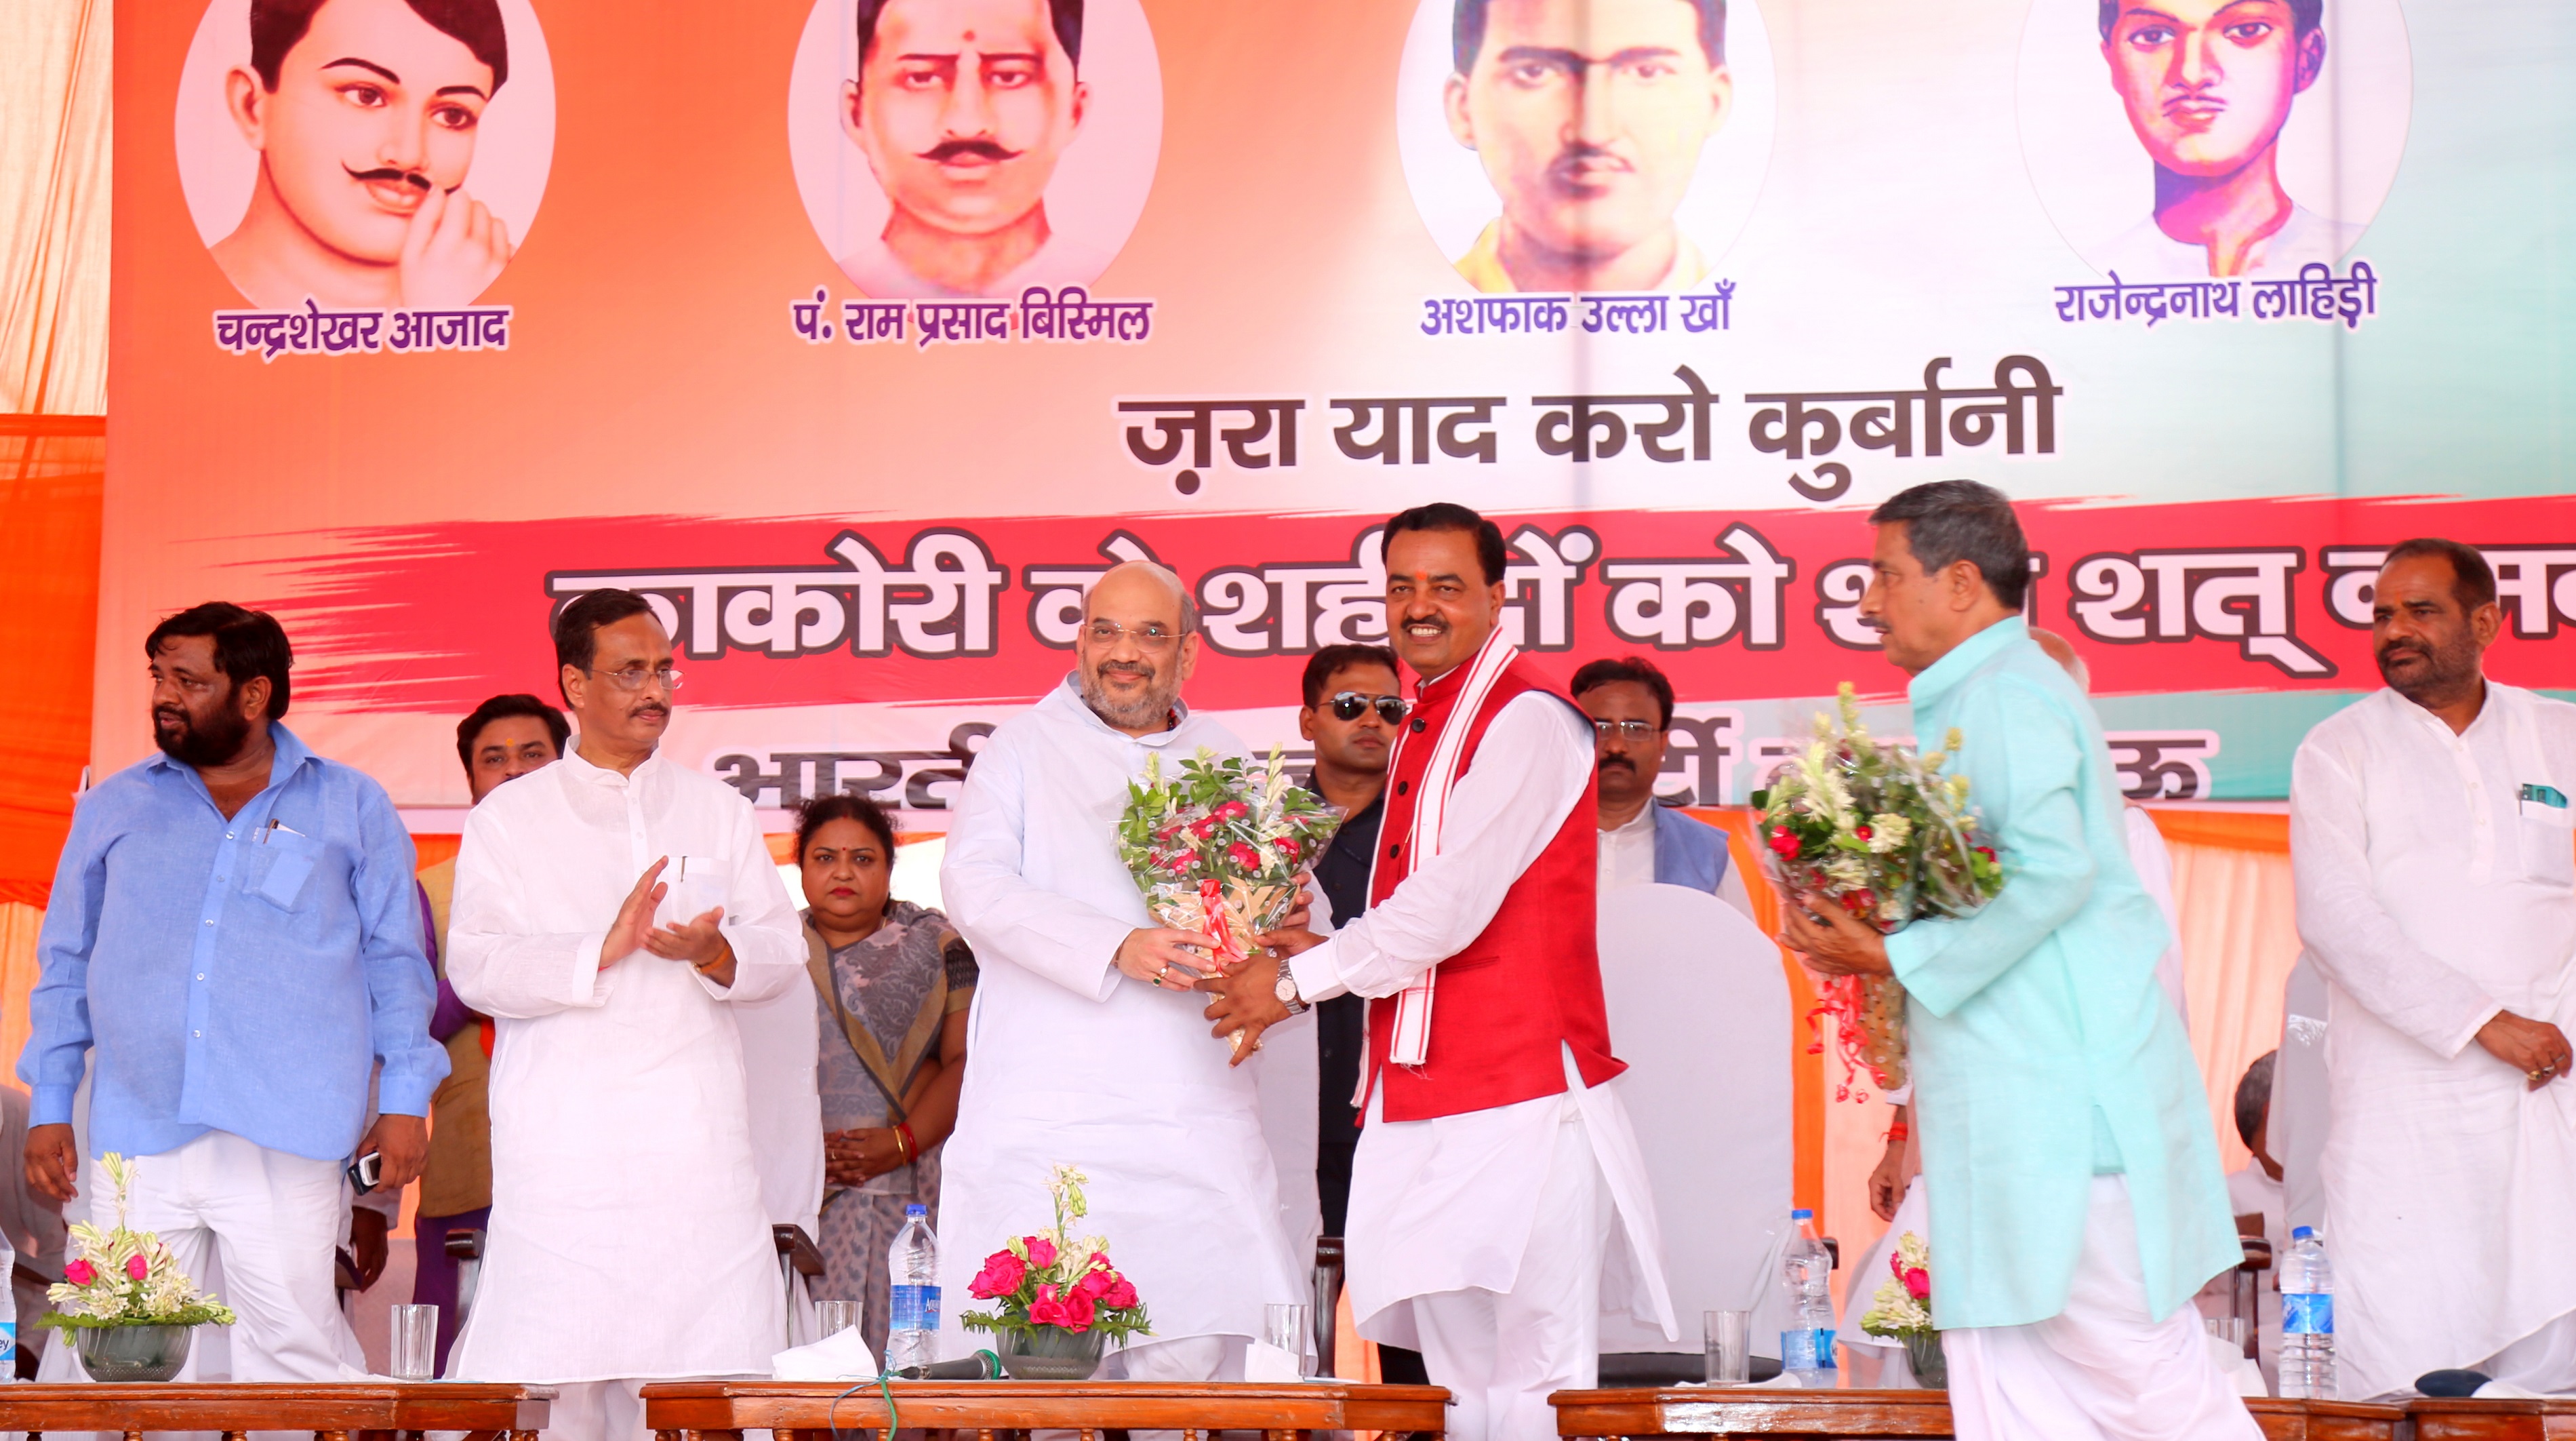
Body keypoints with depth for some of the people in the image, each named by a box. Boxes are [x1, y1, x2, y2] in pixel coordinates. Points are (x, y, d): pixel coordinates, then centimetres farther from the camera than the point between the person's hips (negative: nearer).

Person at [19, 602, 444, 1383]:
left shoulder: (351, 808, 10)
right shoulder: (114, 808, 16)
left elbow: (396, 960, 11)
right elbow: (66, 963, 19)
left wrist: (404, 1099, 2)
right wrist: (50, 1108, 11)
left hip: (285, 1139, -2)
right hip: (135, 1136, 2)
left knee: (292, 1349, -9)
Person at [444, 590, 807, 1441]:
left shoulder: (719, 811, 17)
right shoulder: (506, 821, 9)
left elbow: (782, 951, 11)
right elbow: (478, 968, -2)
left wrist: (716, 953, -11)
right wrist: (602, 950, -15)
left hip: (697, 1143, 2)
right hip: (562, 1148, -2)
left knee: (708, 1365, -4)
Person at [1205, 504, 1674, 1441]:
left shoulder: (1528, 722, -9)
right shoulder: (1423, 734, 19)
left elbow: (1452, 908, -16)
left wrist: (1296, 982, -6)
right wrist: (1323, 957, 7)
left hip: (1523, 1108, -9)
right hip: (1423, 1111, 9)